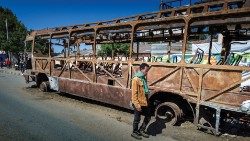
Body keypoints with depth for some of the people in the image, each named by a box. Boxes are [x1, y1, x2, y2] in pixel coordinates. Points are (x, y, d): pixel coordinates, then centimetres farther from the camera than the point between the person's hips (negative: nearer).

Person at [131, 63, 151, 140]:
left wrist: (147, 101, 17)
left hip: (145, 103, 9)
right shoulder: (136, 79, -18)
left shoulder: (144, 78, 9)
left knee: (148, 117, 18)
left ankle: (141, 130, 36)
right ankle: (134, 132, 30)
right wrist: (137, 105, -21)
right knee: (137, 119, 8)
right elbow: (134, 93, -20)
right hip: (139, 104, -8)